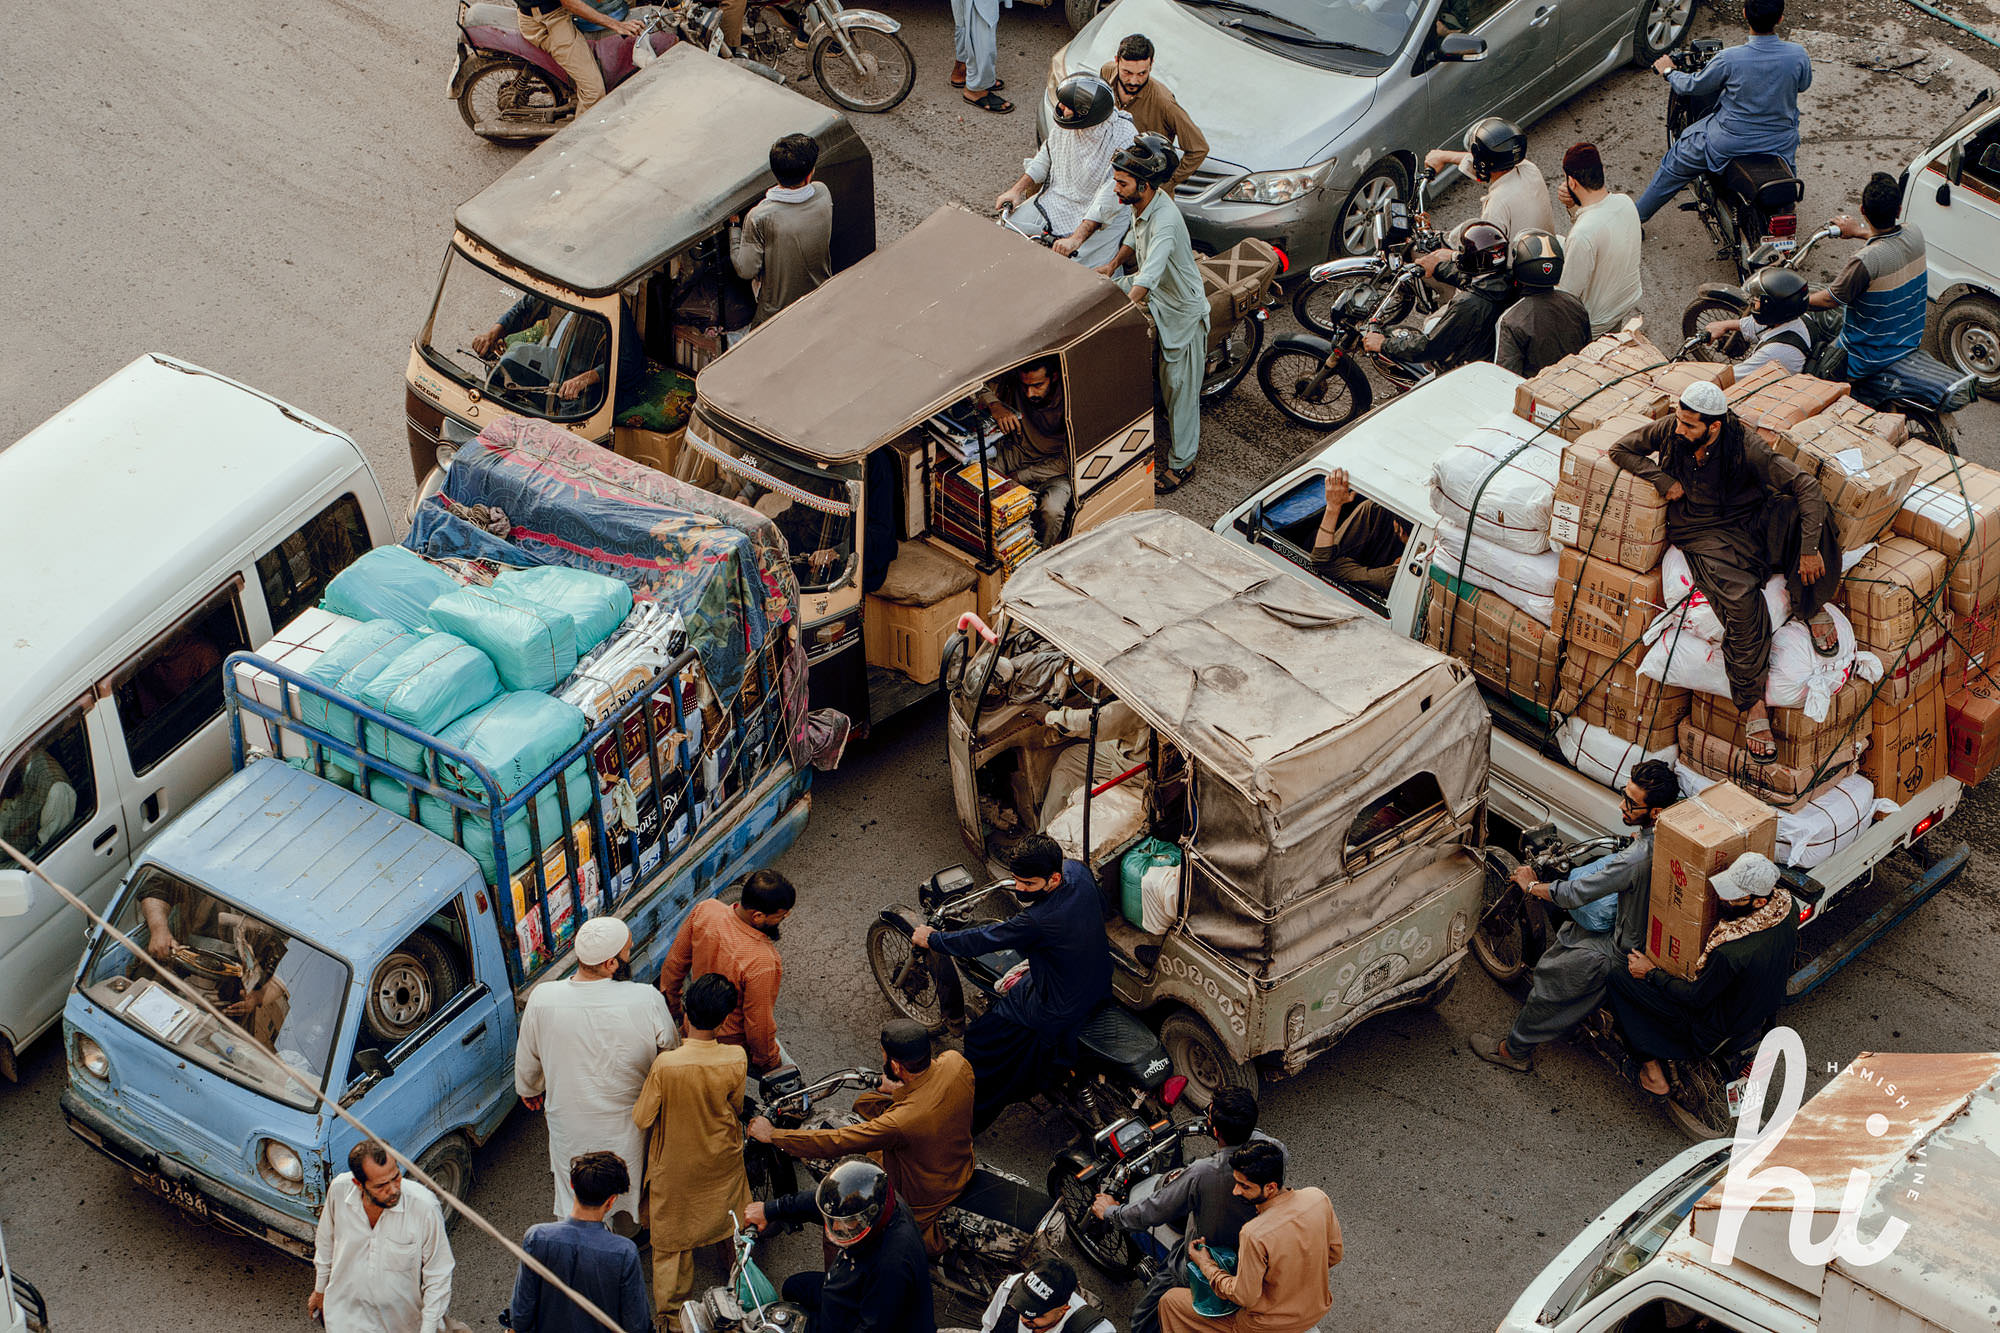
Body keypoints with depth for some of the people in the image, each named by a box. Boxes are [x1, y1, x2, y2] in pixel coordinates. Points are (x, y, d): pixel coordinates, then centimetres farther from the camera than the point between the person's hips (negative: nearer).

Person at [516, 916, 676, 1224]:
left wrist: (529, 1090, 18)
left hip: (570, 1127, 1)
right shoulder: (647, 1001, -28)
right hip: (627, 1128, 0)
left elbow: (527, 1060, -5)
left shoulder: (542, 999, -24)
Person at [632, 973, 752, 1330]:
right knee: (733, 1232, 29)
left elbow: (642, 1119, -18)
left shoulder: (665, 1064, -32)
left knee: (671, 1246, 19)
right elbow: (737, 1107, -7)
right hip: (723, 1164, 2)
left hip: (675, 1167, -2)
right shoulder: (736, 1060, -25)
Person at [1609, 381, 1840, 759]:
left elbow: (1806, 487, -20)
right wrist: (1664, 480, -9)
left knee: (1809, 514, -33)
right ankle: (1752, 705, -22)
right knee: (1741, 600, -31)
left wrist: (1809, 547, -29)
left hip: (1753, 522, 0)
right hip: (1705, 537, 0)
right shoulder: (1670, 431, -9)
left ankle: (1810, 607, -9)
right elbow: (1621, 449, 6)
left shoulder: (1743, 446, -18)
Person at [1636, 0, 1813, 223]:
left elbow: (1692, 87, -7)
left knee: (1675, 165, 23)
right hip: (1780, 144, 3)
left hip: (1731, 142, -3)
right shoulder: (1798, 55, -17)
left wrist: (1668, 72, 14)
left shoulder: (1729, 59, -24)